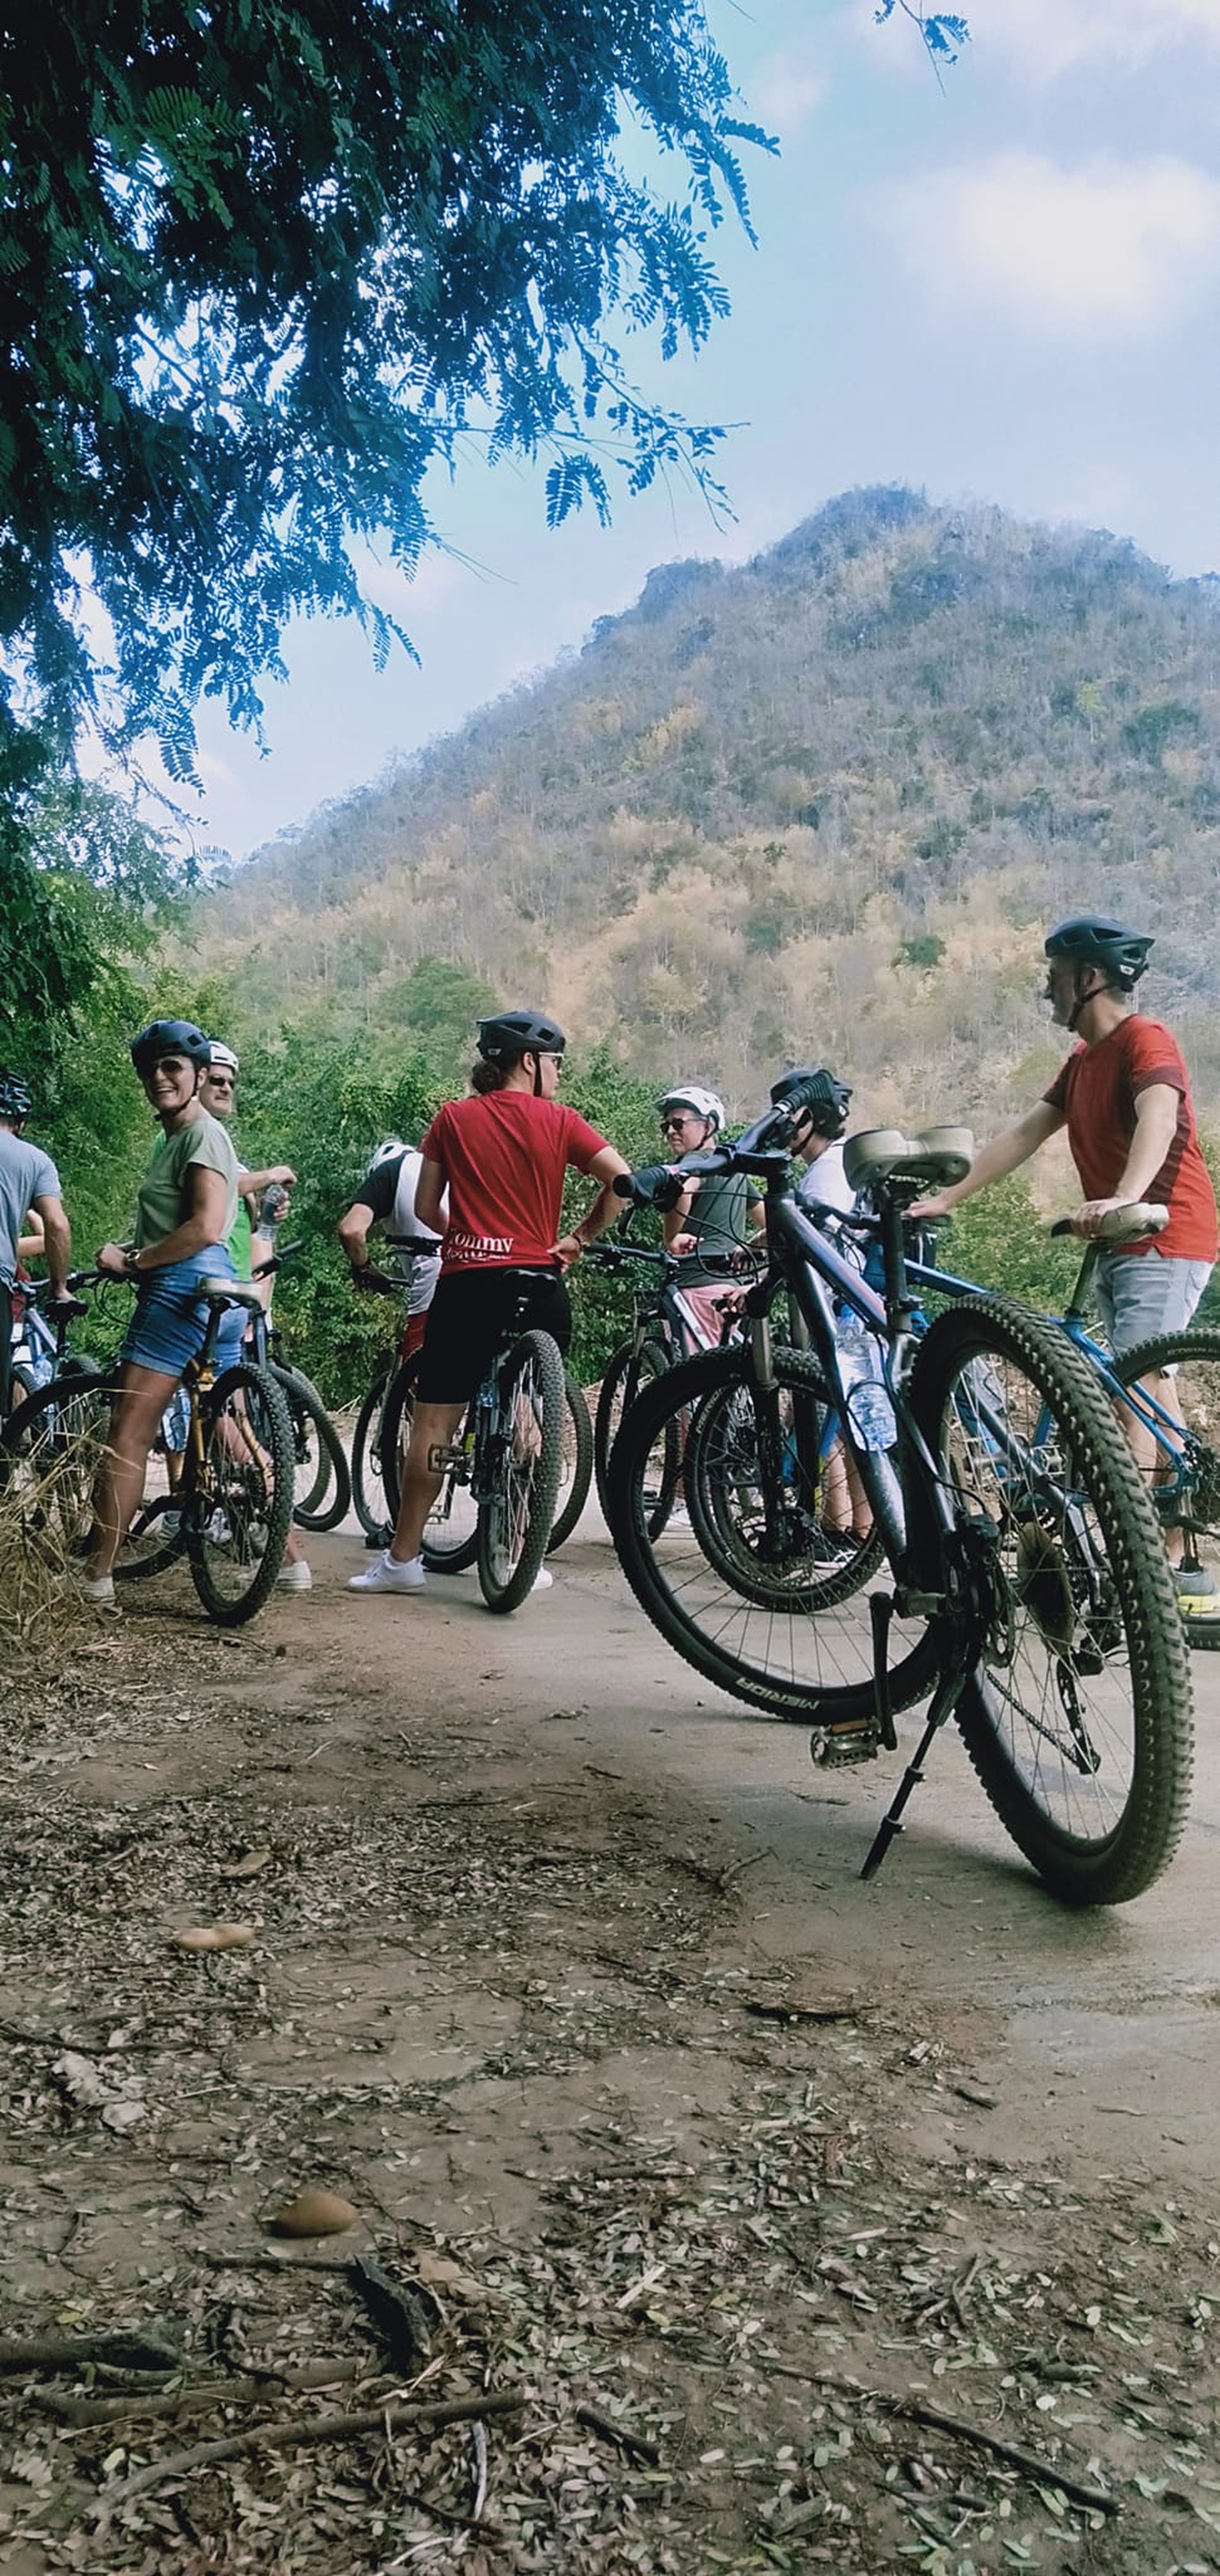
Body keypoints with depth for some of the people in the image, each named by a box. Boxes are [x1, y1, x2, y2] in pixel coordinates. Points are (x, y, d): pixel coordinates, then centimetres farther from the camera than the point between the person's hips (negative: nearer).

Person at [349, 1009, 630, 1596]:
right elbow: (621, 1181, -7)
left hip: (465, 1284, 1)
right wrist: (579, 1238, 5)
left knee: (434, 1422, 6)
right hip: (536, 1286, 0)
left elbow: (425, 1210, 6)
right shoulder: (558, 1121, 1)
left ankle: (403, 1559, 10)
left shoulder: (453, 1119, 6)